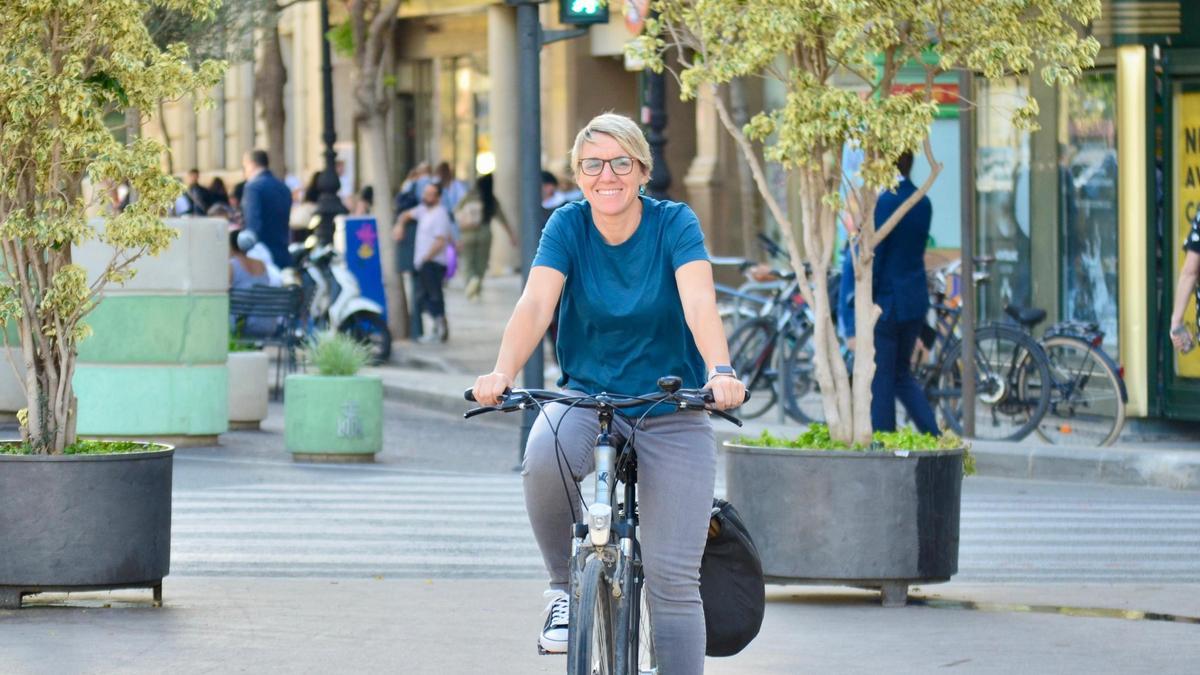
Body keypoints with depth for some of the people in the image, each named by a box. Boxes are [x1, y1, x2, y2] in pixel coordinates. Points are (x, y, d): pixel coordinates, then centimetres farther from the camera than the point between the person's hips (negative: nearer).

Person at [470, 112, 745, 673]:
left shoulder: (674, 224, -9)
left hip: (672, 414, -1)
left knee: (672, 578, -8)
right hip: (588, 397, 1)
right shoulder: (568, 226, -5)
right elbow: (536, 304, -19)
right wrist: (503, 373, -37)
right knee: (543, 459, -34)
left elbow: (699, 304, -24)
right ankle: (566, 587, -10)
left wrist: (720, 372, -44)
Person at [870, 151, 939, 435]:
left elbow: (873, 257, -17)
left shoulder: (885, 203, -17)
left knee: (880, 382, 1)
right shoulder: (923, 203, 7)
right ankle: (933, 436, 8)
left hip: (886, 303, -8)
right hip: (916, 301, 8)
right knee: (902, 374, 18)